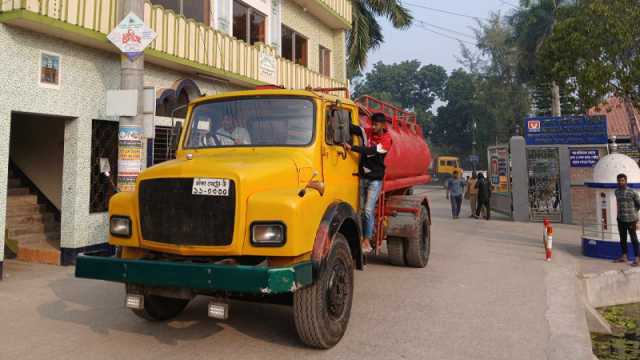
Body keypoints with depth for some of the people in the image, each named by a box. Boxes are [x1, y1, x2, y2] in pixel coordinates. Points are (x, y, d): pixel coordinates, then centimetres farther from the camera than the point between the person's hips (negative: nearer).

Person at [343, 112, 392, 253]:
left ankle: (367, 240, -1)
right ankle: (360, 236, 9)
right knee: (361, 209, 3)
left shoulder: (386, 140, -9)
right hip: (363, 177, 4)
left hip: (375, 179, -4)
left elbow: (371, 151, -23)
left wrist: (352, 148, -33)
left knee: (368, 210, -8)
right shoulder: (367, 132, 5)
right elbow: (352, 128, -7)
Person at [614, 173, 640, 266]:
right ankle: (624, 256, 27)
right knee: (622, 238, 14)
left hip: (631, 219, -6)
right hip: (620, 219, 6)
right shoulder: (617, 192, 6)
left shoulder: (632, 192, -12)